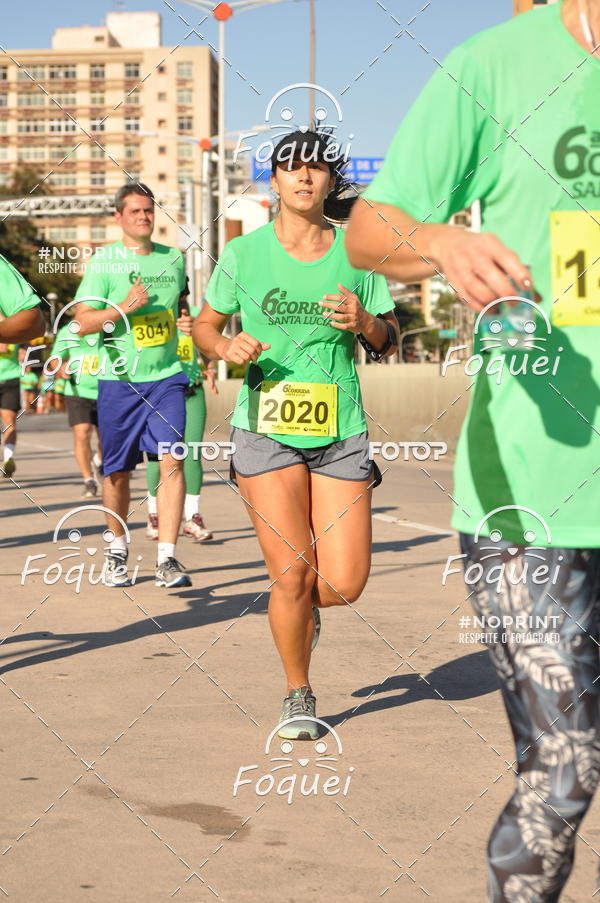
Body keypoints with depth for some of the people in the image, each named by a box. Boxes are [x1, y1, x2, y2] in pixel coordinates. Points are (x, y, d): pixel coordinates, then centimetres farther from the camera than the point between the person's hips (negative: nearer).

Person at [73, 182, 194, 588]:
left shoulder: (173, 258, 10)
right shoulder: (104, 261, -1)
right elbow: (84, 322, -7)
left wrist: (186, 322, 8)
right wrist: (124, 307, -21)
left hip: (167, 376, 2)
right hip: (120, 379, -2)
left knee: (171, 460, -13)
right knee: (118, 471, 6)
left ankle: (167, 558, -12)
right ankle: (118, 550, 28)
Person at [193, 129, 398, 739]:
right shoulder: (243, 253, 1)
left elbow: (389, 339, 11)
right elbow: (204, 325, 12)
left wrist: (364, 321, -11)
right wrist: (225, 348, -11)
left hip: (340, 434, 2)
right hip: (266, 431, -1)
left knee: (345, 584, -5)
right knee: (292, 575, -9)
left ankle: (303, 606, 34)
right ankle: (298, 697, 16)